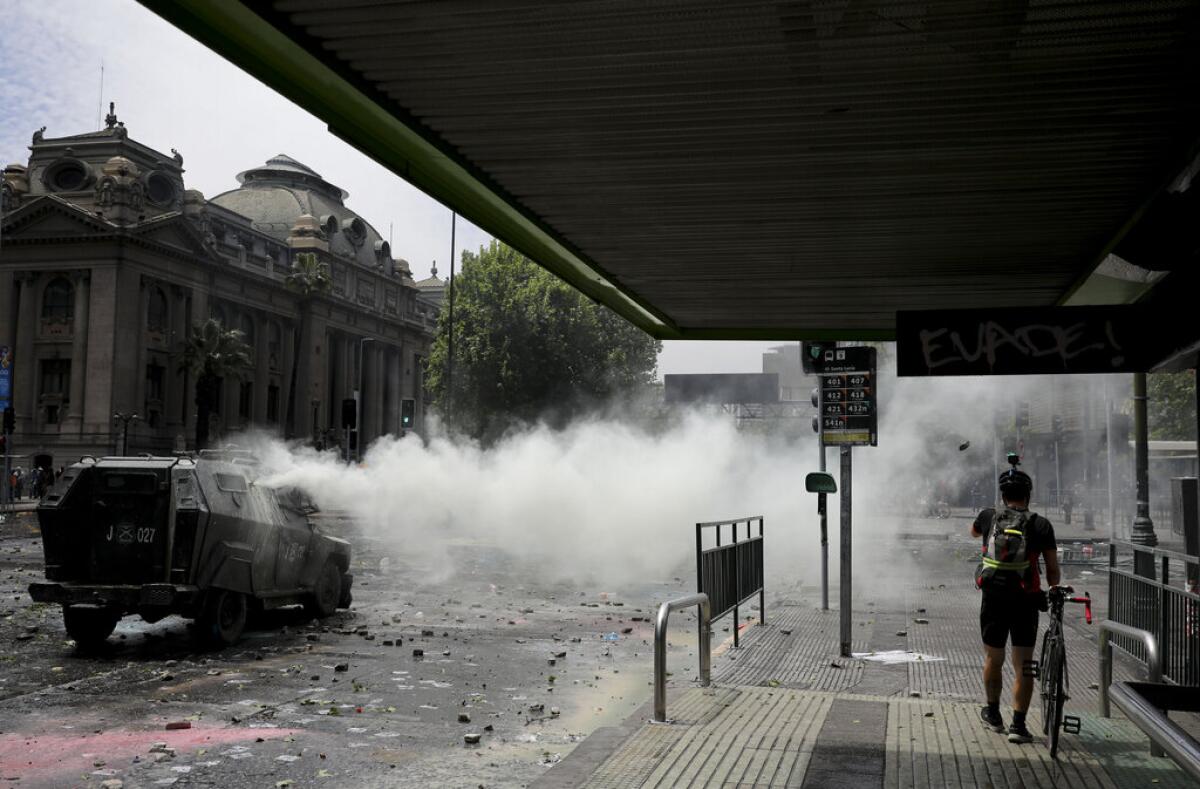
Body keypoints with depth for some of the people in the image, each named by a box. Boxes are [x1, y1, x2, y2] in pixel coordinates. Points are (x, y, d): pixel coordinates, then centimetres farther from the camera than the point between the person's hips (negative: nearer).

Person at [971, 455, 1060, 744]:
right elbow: (1053, 568, -2)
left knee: (993, 660, 16)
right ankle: (1018, 724, 1)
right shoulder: (1041, 525, -4)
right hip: (1026, 602, -1)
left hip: (993, 600, 2)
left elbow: (973, 531, 26)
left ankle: (993, 714, 32)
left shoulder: (989, 517, 1)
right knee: (1023, 666, 5)